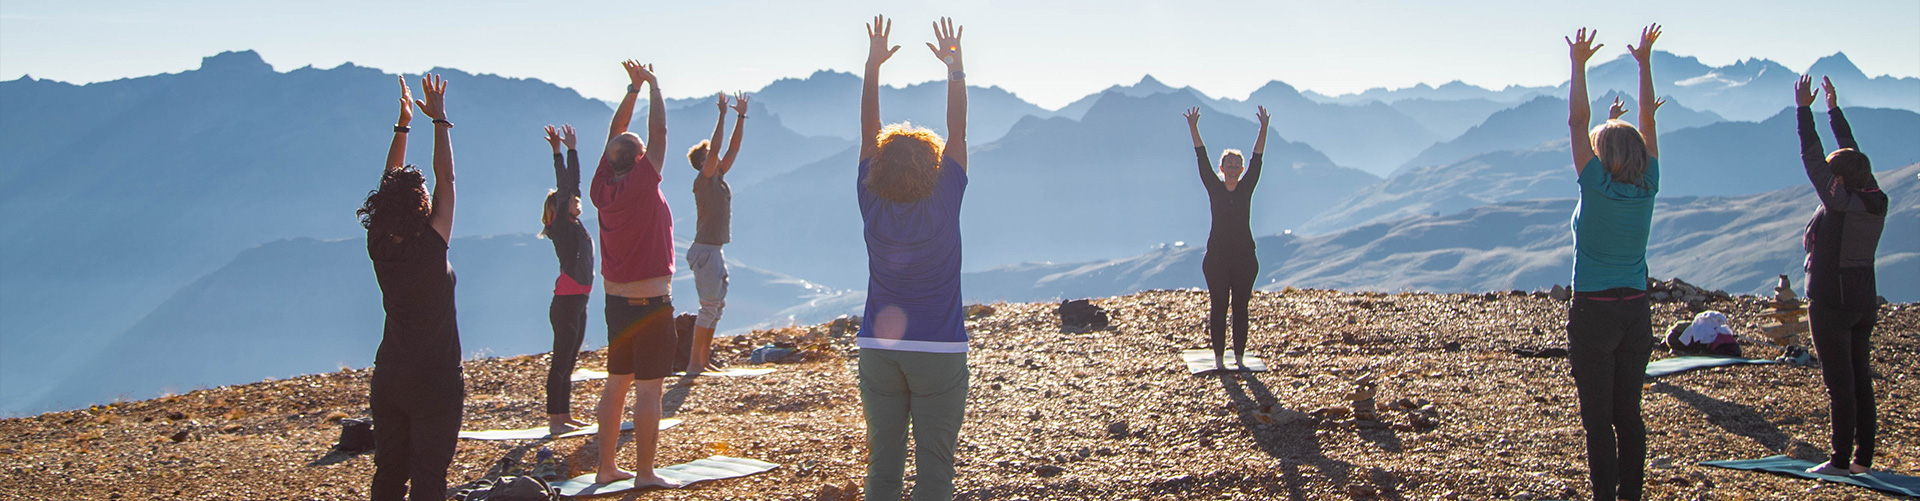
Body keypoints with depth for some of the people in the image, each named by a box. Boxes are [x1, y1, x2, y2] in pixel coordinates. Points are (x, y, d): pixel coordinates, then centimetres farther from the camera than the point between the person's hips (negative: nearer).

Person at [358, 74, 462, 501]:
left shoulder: (379, 248, -3)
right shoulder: (429, 248, -17)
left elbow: (391, 183, 9)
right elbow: (445, 178, -9)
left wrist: (403, 124, 14)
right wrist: (439, 118, 0)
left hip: (389, 377, 6)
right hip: (434, 380, -6)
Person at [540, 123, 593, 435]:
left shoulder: (573, 224, 14)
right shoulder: (562, 225, -7)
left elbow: (569, 185, 20)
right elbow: (567, 186, -12)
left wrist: (562, 150, 22)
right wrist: (568, 150, -8)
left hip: (578, 300, 9)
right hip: (566, 301, -9)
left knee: (569, 361, 12)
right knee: (561, 360, -7)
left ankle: (564, 415, 18)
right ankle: (555, 418, -5)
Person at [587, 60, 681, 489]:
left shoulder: (603, 188, 2)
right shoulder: (641, 185, -15)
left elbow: (616, 133, 12)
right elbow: (658, 131, -11)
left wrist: (634, 87, 13)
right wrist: (652, 85, 2)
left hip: (616, 301, 7)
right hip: (651, 303, -7)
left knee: (617, 383, 14)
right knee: (648, 388, -4)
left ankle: (607, 466, 19)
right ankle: (644, 473, -2)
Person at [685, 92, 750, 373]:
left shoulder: (719, 178, 12)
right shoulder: (703, 181, -11)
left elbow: (733, 148, 15)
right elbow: (715, 149, -22)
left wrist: (741, 117, 12)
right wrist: (722, 115, -20)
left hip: (715, 250, 9)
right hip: (705, 250, -9)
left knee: (717, 306, 12)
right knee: (709, 307, -9)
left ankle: (704, 359, 17)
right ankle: (694, 363, -7)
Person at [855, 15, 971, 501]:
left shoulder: (873, 207, -3)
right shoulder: (944, 204, -9)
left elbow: (869, 132, 3)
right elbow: (957, 130, -4)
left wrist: (873, 64, 6)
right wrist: (954, 65, 1)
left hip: (878, 349, 3)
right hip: (939, 352, -3)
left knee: (882, 461, 7)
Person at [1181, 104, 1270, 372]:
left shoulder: (1247, 188, 4)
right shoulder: (1214, 188, 1)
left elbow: (1257, 160, -4)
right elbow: (1202, 161, -6)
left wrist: (1263, 130, -15)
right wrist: (1193, 129, -15)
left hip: (1244, 256, 1)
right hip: (1217, 256, -1)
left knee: (1240, 308, 5)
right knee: (1219, 307, 1)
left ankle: (1239, 357, 12)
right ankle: (1219, 357, 8)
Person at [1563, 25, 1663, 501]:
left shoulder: (1597, 188, -12)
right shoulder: (1647, 188, 0)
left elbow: (1577, 122, -9)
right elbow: (1647, 120, 8)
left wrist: (1579, 65, -4)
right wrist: (1644, 61, 13)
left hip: (1594, 314, -5)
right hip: (1636, 313, 5)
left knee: (1598, 418, -1)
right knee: (1629, 414, 12)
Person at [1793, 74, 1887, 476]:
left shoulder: (1838, 203, -17)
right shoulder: (1876, 202, 3)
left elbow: (1812, 158, -13)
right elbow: (1852, 154, 14)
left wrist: (1804, 109, -4)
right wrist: (1833, 109, 23)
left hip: (1831, 304, -8)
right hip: (1864, 303, 8)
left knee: (1840, 384, -5)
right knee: (1861, 381, 11)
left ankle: (1841, 461, -3)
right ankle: (1863, 459, 15)